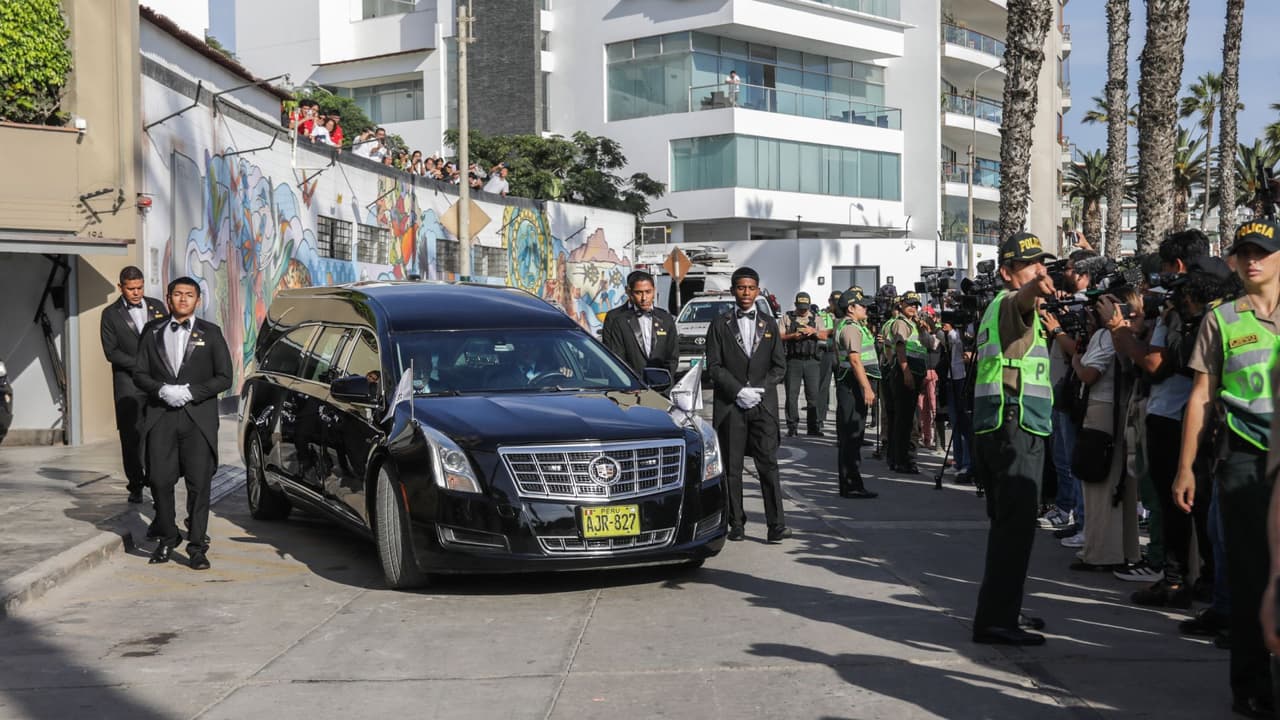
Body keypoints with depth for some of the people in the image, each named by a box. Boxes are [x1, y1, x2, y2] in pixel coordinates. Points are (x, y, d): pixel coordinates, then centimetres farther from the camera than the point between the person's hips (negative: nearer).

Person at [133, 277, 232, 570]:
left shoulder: (210, 333, 6)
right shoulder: (153, 331, 12)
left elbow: (224, 378, 2)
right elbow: (140, 373, 10)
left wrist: (191, 392, -11)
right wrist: (162, 390, -10)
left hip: (198, 419, -2)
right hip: (161, 417, 2)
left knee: (199, 484, -3)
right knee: (160, 481, 1)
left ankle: (197, 546, 3)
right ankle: (167, 537, 19)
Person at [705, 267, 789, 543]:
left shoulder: (769, 325, 14)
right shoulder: (720, 325, 7)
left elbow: (779, 366, 10)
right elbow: (713, 366, 0)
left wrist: (759, 388, -6)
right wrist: (738, 391, -11)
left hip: (764, 404, 1)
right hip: (729, 406, -1)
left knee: (768, 464, -7)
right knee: (731, 467, 1)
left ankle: (776, 525, -9)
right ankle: (736, 524, 7)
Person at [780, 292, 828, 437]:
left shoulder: (815, 318, 14)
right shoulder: (787, 317, 8)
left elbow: (824, 336, 7)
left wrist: (814, 331, -12)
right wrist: (793, 336, -14)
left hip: (811, 361, 1)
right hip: (793, 360, -1)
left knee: (813, 394, -1)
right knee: (792, 395, -3)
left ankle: (813, 427, 4)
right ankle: (792, 427, 2)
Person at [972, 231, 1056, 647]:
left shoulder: (998, 308, 20)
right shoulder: (1010, 303, -11)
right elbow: (1023, 300, -37)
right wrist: (1035, 288, -58)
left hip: (998, 431, 11)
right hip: (1015, 430, -11)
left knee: (1009, 523, 18)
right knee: (1016, 525, -11)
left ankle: (1003, 611, 27)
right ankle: (995, 620, -11)